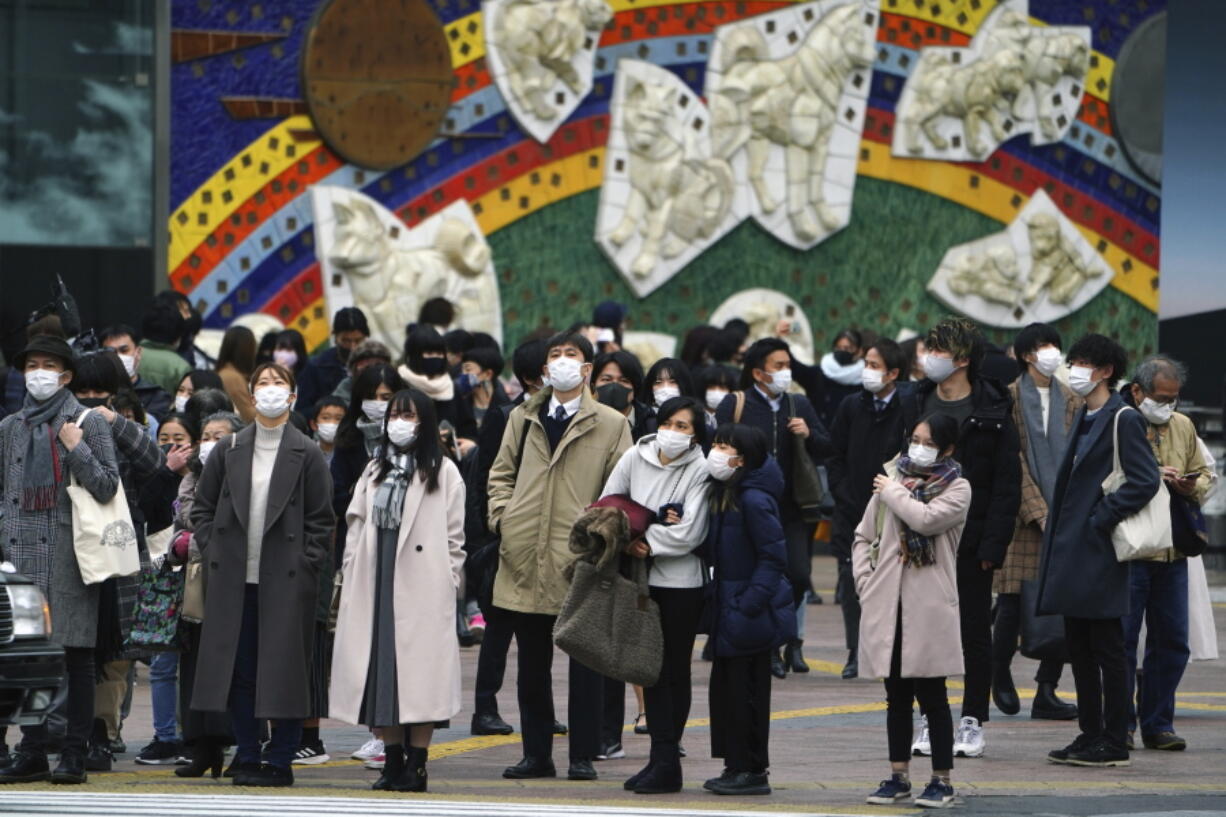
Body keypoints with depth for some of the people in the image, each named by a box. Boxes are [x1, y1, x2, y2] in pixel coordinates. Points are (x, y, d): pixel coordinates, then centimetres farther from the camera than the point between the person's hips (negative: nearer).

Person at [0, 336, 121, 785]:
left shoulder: (89, 424, 5)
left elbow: (107, 487, -1)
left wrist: (77, 448, -10)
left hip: (71, 553, -4)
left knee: (76, 652, -5)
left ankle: (74, 754, -3)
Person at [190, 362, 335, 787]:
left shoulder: (306, 454, 1)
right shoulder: (229, 450, 9)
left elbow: (320, 521, 1)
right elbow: (202, 507, 14)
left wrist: (305, 566, -8)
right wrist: (213, 552, 3)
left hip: (287, 581, -3)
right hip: (234, 580, 3)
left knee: (284, 669, -3)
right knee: (238, 668, 3)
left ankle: (280, 759, 5)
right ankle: (247, 756, 12)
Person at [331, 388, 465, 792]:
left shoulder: (443, 472, 3)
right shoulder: (374, 471, 20)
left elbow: (454, 537, 0)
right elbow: (356, 528, 17)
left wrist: (446, 584, -7)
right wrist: (350, 578, 8)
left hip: (421, 588, -5)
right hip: (375, 585, 5)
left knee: (419, 671, -7)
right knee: (381, 669, 3)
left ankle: (416, 763, -4)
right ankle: (392, 758, 10)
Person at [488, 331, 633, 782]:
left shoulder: (611, 425, 4)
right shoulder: (523, 419, 15)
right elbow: (501, 474, 18)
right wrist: (502, 517, 2)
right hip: (525, 559, 4)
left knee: (585, 662, -1)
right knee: (532, 664, 9)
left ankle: (583, 756, 5)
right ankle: (536, 754, 16)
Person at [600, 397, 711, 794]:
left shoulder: (700, 471, -9)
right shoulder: (635, 458, 3)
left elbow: (689, 535, -14)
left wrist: (645, 541, -12)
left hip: (681, 582, -4)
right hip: (641, 579, 4)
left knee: (674, 669, 1)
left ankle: (666, 760, 4)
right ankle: (662, 758, 11)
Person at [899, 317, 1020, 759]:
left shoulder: (992, 413, -6)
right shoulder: (915, 404, 8)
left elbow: (1007, 485, -7)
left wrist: (993, 544, -13)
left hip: (971, 540, -4)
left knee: (975, 630, 3)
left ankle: (973, 722, 9)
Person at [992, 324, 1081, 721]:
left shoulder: (1071, 401, 14)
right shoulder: (1010, 398, 0)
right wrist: (1039, 512, -14)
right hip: (1022, 515, -4)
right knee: (1013, 605, -3)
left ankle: (1047, 691, 2)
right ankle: (1000, 676, 21)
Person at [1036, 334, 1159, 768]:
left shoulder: (1123, 420, -11)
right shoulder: (1086, 419, 17)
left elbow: (1144, 481, -18)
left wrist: (1101, 520, -17)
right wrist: (1056, 525, 12)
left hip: (1099, 553, -9)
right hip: (1072, 552, 9)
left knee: (1106, 648, -4)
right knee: (1079, 647, 11)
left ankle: (1114, 743, 0)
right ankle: (1090, 735, 17)